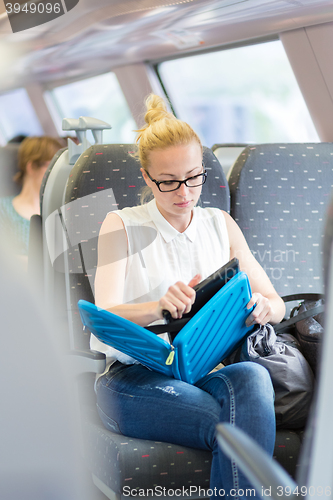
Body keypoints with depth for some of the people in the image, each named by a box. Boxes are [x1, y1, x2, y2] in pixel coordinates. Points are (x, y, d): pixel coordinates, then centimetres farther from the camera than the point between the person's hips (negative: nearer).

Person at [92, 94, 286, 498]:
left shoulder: (221, 225, 18)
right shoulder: (121, 226, 7)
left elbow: (276, 305, 16)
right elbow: (105, 316, -6)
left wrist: (263, 306, -12)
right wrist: (160, 307, -28)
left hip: (213, 368, 3)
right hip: (136, 375, -3)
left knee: (251, 377, -35)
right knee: (233, 425, -35)